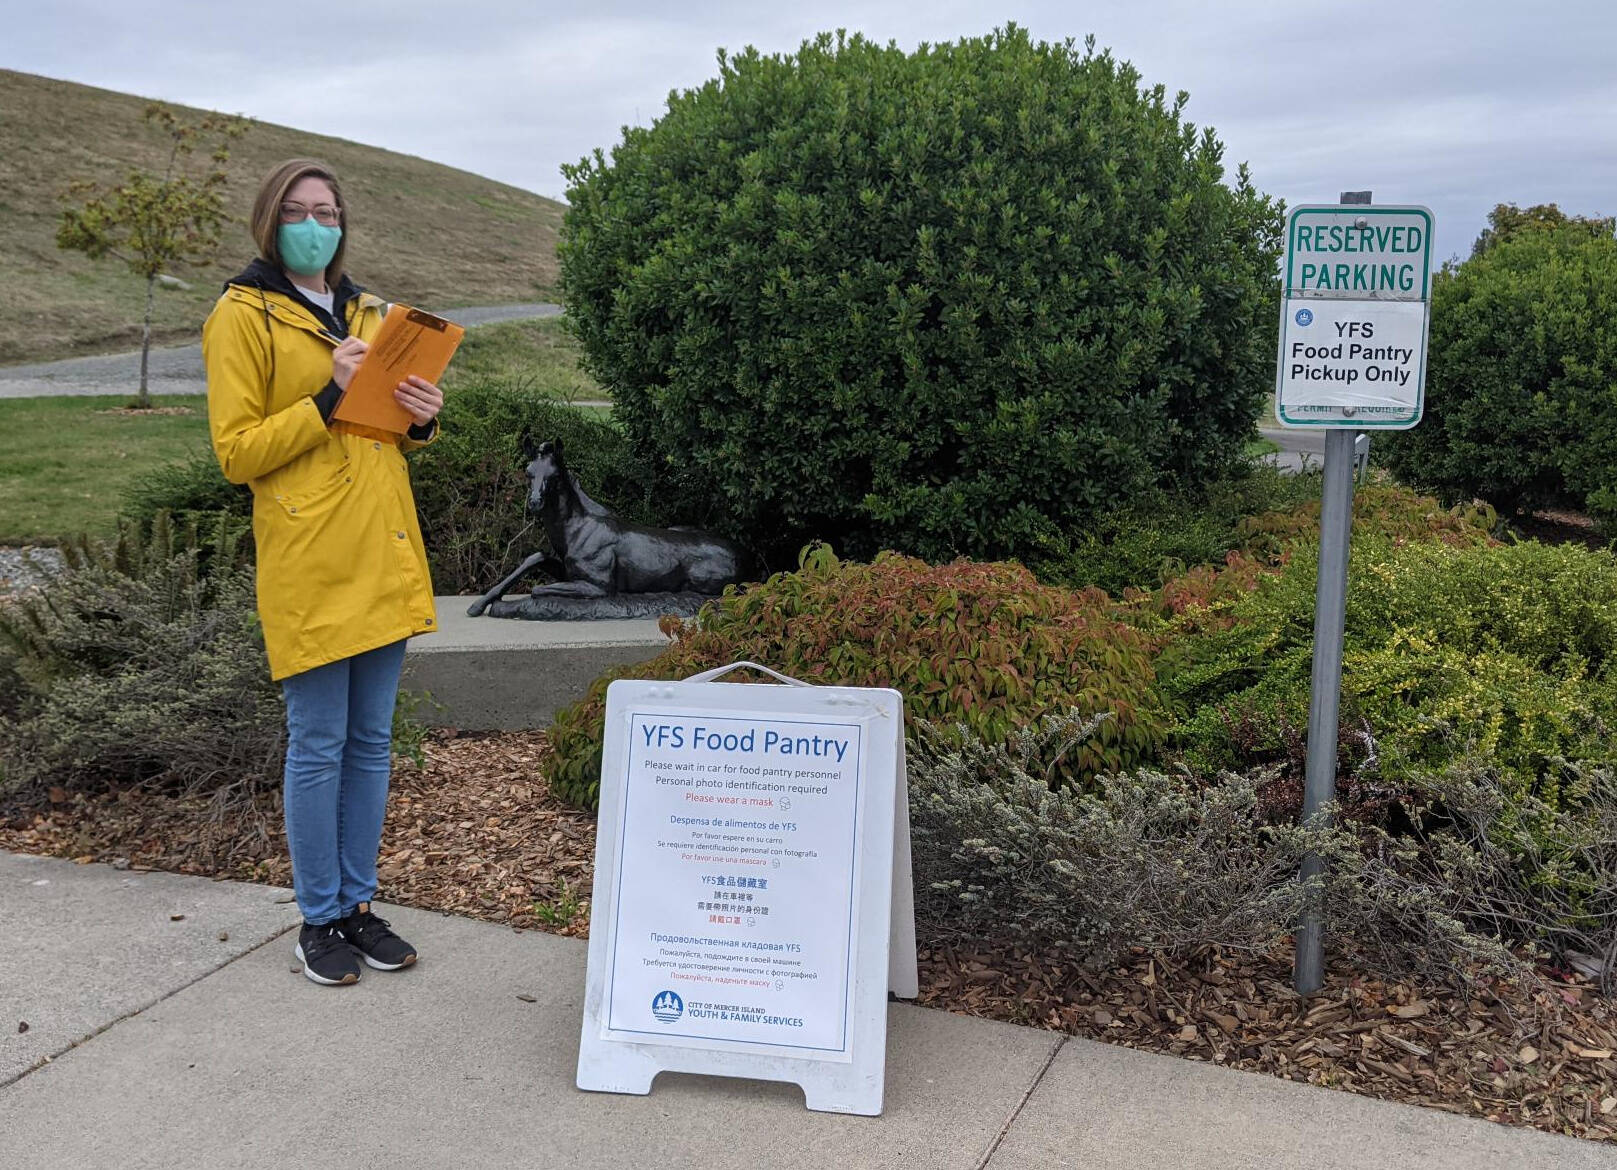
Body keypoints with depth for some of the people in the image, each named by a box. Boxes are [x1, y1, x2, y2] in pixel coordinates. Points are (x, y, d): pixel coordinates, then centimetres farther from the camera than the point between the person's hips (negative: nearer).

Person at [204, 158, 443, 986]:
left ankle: (358, 903, 22)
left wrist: (421, 421, 1)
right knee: (318, 745, 0)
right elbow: (235, 452, -9)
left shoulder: (365, 313, 17)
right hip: (309, 561, -6)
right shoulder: (243, 316, -2)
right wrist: (328, 399, -18)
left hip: (384, 554, 6)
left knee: (371, 741, 11)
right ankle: (320, 919, 13)